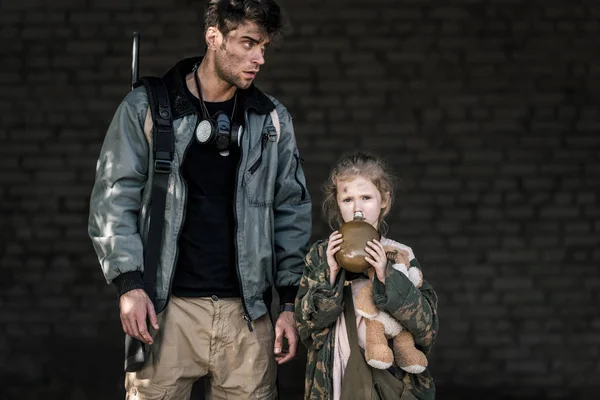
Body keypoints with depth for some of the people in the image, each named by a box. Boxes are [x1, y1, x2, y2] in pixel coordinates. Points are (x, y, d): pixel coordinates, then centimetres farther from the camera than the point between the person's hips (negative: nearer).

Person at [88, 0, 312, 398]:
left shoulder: (272, 120, 9)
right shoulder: (146, 108, 0)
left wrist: (291, 302, 5)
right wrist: (130, 282, -11)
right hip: (166, 306, -2)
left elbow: (291, 212, 11)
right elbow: (115, 199, 0)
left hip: (247, 310, 2)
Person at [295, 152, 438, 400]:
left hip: (392, 378, 0)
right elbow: (305, 324, -4)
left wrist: (387, 277, -17)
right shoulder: (320, 255, 2)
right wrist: (330, 275, -15)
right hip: (335, 379, 0)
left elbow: (427, 329, -8)